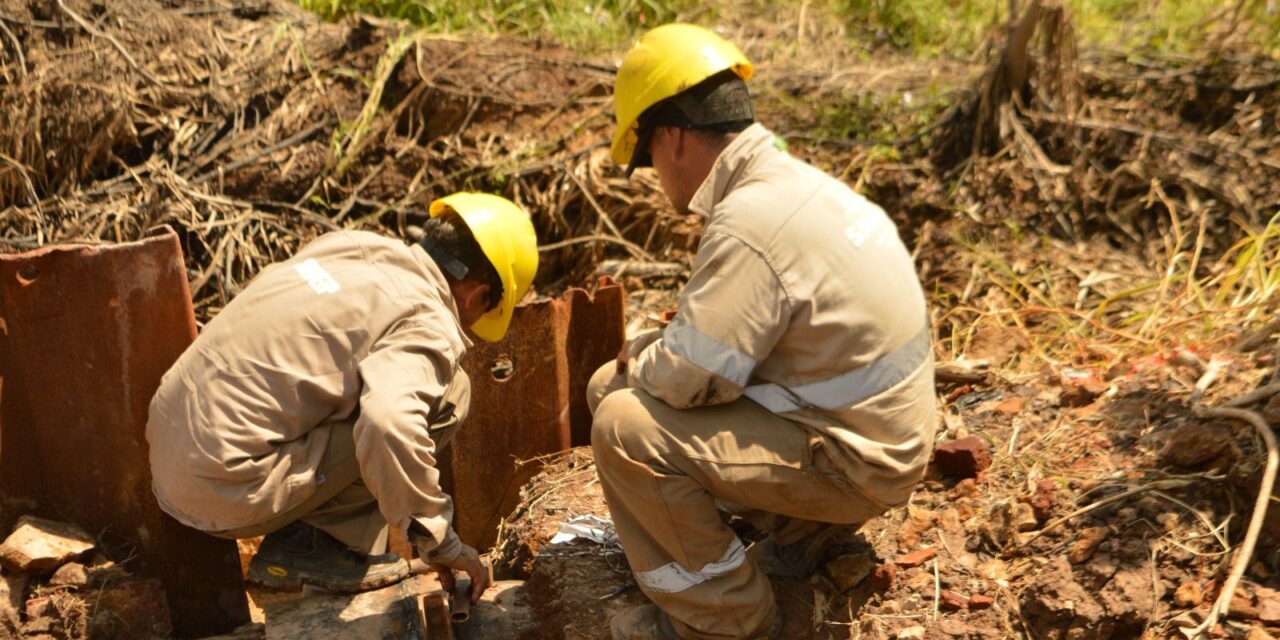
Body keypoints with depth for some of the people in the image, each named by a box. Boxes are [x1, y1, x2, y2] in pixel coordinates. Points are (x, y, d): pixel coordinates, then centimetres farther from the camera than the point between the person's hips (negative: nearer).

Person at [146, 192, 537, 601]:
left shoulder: (350, 245, 12)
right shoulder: (428, 325, -13)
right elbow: (388, 426, -33)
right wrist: (438, 540, -18)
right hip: (229, 486, -9)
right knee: (447, 393, -8)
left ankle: (295, 535, 15)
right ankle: (326, 545, -2)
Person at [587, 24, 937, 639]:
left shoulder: (752, 220, -26)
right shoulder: (795, 182, 6)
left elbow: (687, 376, -26)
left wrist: (639, 361, -5)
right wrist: (658, 349, 5)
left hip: (852, 464, -10)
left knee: (625, 425, -19)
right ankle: (799, 531, 18)